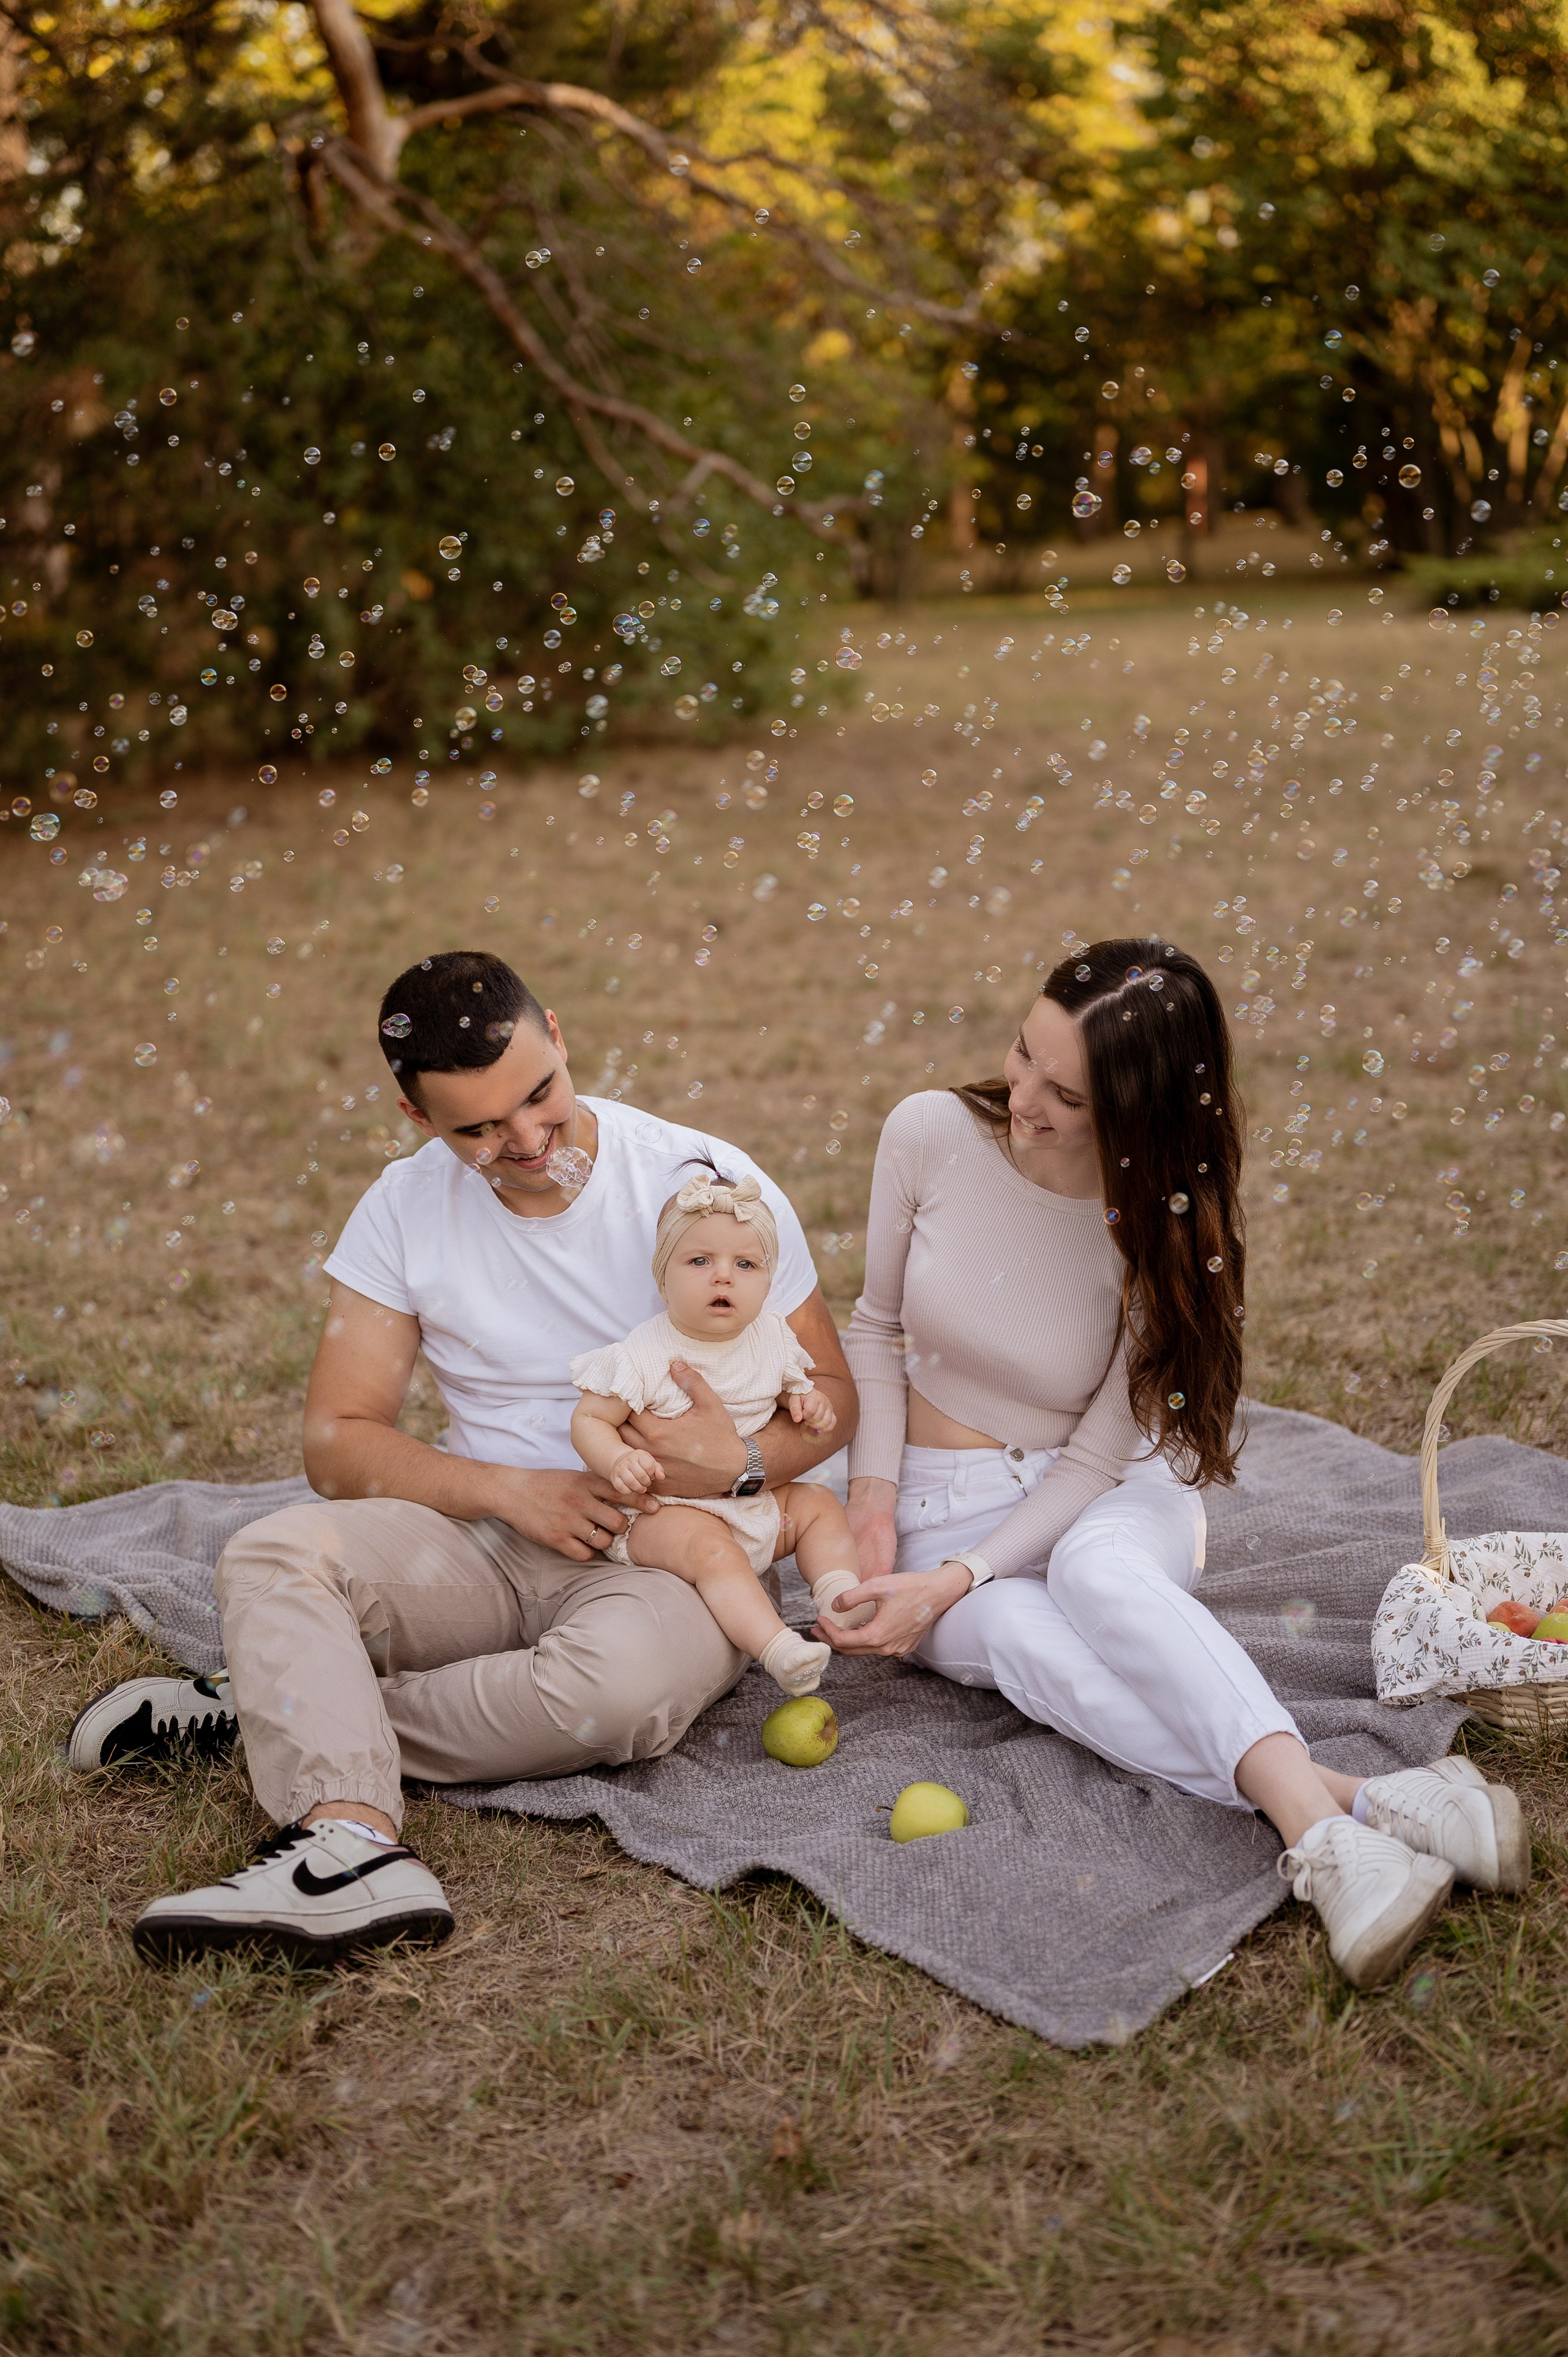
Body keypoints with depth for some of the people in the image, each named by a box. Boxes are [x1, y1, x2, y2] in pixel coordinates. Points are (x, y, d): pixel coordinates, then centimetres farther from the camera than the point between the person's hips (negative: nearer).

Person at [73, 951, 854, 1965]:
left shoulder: (708, 1181, -6)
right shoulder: (407, 1209, 2)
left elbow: (831, 1398, 1)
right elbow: (338, 1440, -1)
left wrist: (741, 1463, -22)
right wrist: (509, 1488, -16)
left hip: (672, 1550, -2)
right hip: (484, 1540, 3)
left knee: (623, 1684, -37)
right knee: (274, 1554, -24)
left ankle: (278, 1713, -19)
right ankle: (353, 1851, -44)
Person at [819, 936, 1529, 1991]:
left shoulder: (1165, 1229, -16)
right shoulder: (932, 1134, -12)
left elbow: (1098, 1456, -12)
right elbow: (879, 1327, 3)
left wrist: (953, 1580, -22)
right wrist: (875, 1499, -9)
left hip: (1104, 1501, -1)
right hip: (942, 1504, 1)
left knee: (1095, 1573, -38)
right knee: (1029, 1639, -33)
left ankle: (1317, 1835, -53)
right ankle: (1352, 1800, -47)